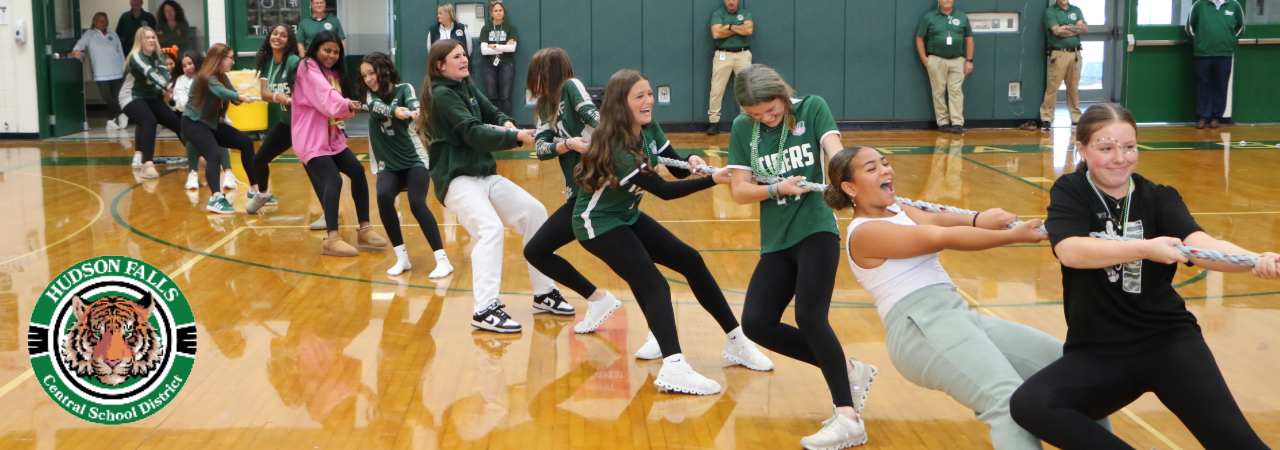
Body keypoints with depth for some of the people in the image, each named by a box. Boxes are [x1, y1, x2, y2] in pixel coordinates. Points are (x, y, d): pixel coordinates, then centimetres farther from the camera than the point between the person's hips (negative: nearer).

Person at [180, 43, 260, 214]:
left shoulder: (222, 77, 6)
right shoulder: (206, 78, -21)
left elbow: (232, 95, -4)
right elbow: (221, 92, -41)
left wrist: (242, 98, -27)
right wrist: (240, 96, -59)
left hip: (211, 124, 10)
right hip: (193, 123, -9)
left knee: (246, 142, 8)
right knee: (214, 155, -30)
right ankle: (216, 198, -43)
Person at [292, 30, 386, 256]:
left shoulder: (333, 72, 17)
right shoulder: (307, 68, -7)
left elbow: (335, 106, 11)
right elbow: (325, 96, -24)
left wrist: (347, 108, -10)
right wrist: (345, 105, -37)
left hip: (332, 137, 9)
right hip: (311, 139, -9)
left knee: (357, 171, 5)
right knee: (334, 180, -21)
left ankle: (364, 229, 14)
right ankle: (332, 239, -21)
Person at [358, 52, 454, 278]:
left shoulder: (403, 89, -2)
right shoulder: (371, 95, 6)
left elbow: (413, 103, -26)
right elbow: (376, 107, -18)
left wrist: (414, 113, -51)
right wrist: (395, 111, -41)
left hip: (414, 160, -3)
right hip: (388, 165, 3)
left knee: (417, 203, -26)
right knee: (383, 196, -27)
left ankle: (443, 260, -18)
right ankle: (402, 258, -15)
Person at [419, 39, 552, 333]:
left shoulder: (468, 88, 14)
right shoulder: (442, 94, -12)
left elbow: (493, 115, 11)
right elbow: (473, 134, -22)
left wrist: (506, 123, -13)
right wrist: (516, 138, -29)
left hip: (485, 174, 9)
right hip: (456, 179, -9)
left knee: (534, 212, 6)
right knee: (490, 229, -27)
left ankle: (544, 293, 14)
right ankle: (485, 309, -29)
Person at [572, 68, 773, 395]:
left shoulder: (648, 129, -4)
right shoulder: (616, 147, -28)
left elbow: (676, 168, 3)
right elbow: (663, 191, -30)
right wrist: (713, 179, -37)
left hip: (627, 216, 9)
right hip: (598, 223, -9)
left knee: (690, 261, 5)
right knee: (653, 285, -24)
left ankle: (736, 342, 14)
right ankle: (673, 368, -38)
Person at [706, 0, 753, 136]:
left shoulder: (746, 13, 10)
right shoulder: (717, 14, 6)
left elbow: (749, 30, -8)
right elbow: (716, 34, -10)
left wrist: (729, 26, -5)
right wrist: (739, 29, -3)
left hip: (743, 54, 1)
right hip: (723, 55, -1)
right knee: (717, 89, -5)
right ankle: (714, 122, -2)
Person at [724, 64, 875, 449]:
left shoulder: (812, 108, -3)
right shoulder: (742, 129, 5)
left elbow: (834, 151, -18)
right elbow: (739, 191, 2)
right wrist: (777, 188, -18)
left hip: (816, 230, -5)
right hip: (775, 240, 5)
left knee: (809, 316, -22)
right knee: (756, 323, -6)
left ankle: (848, 418, -20)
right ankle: (848, 371, 7)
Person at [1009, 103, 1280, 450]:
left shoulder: (1159, 199, 1)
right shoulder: (1069, 192, -3)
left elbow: (1199, 244, -19)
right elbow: (1070, 251, -23)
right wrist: (1144, 248, -38)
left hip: (1167, 339, 0)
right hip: (1097, 350, 0)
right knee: (1027, 406, -25)